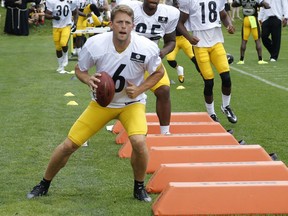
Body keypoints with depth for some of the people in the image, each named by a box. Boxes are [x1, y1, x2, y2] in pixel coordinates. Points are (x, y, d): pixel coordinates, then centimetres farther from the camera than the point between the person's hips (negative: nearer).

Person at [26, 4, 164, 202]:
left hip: (132, 103, -1)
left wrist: (139, 90, -18)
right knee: (69, 145, -2)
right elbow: (79, 70, -3)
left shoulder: (146, 48, -23)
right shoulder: (95, 44, -21)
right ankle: (44, 185, 24)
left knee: (138, 141, -30)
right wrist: (88, 80, -26)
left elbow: (159, 72, -3)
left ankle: (139, 187, -2)